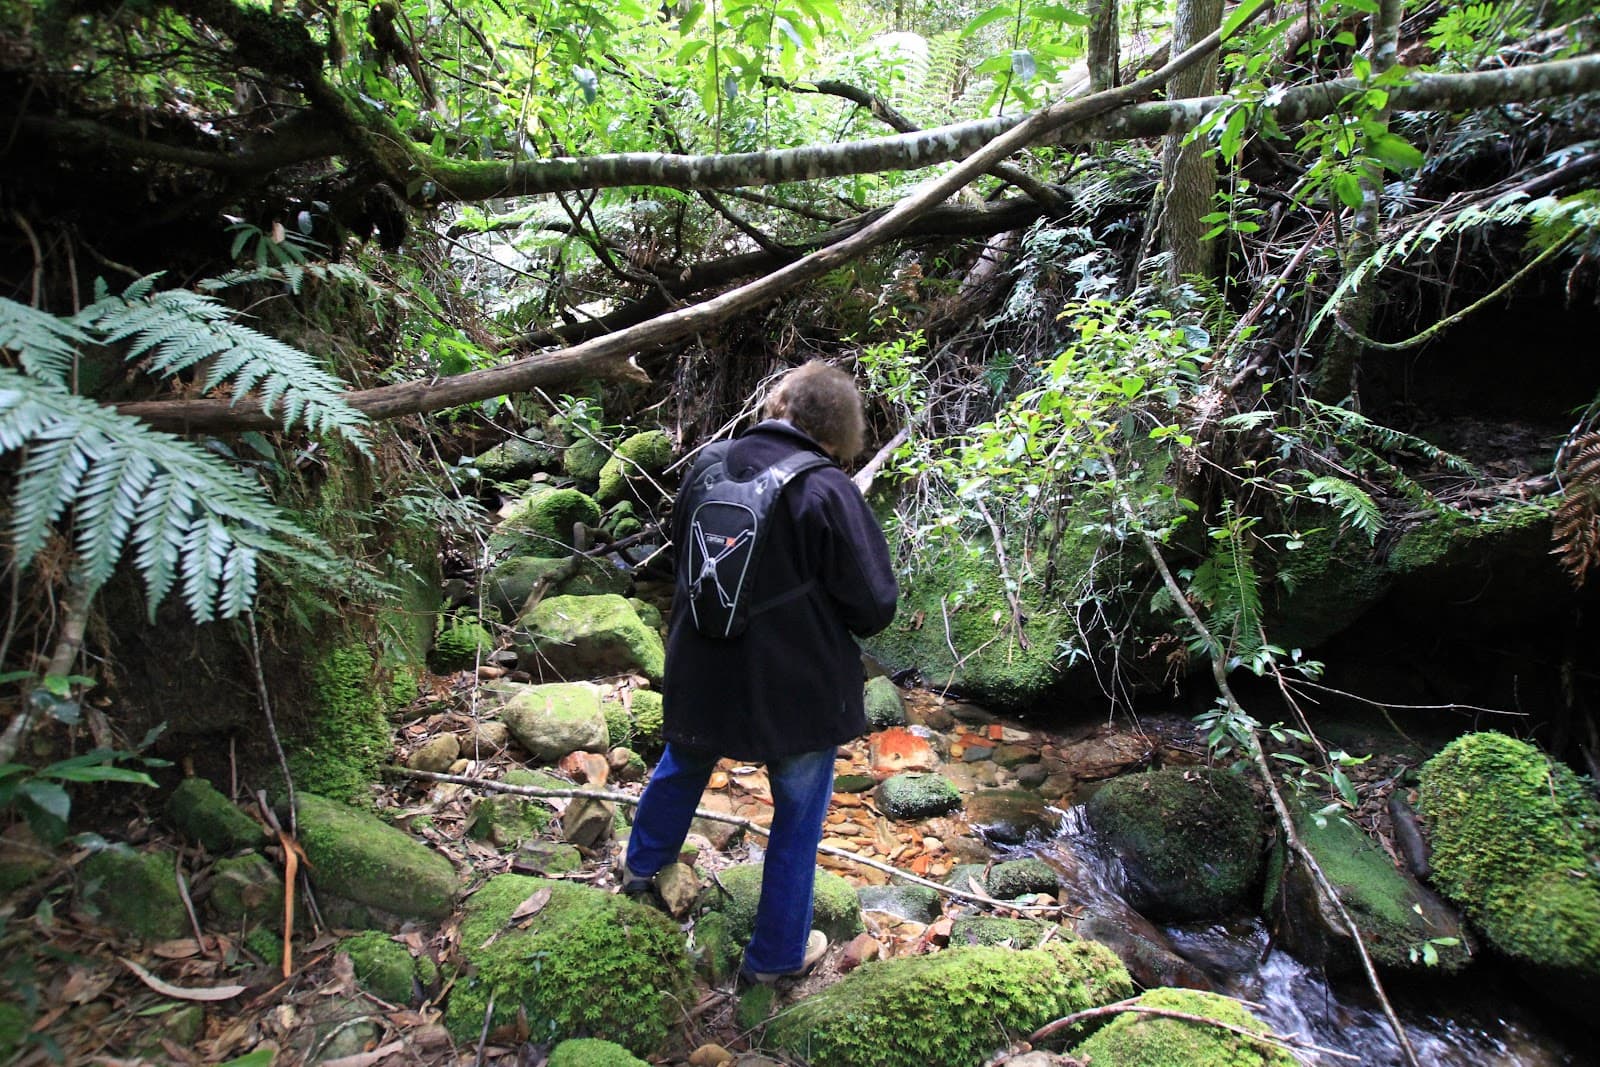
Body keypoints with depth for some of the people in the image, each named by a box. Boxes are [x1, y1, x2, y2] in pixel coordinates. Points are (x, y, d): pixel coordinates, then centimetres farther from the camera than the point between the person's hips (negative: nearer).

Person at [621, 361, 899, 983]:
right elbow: (875, 607, -17)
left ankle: (641, 865, 58)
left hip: (700, 674, 5)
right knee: (798, 819, 17)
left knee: (684, 763, 33)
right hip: (799, 687, -5)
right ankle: (777, 954, 36)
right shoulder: (827, 492, -22)